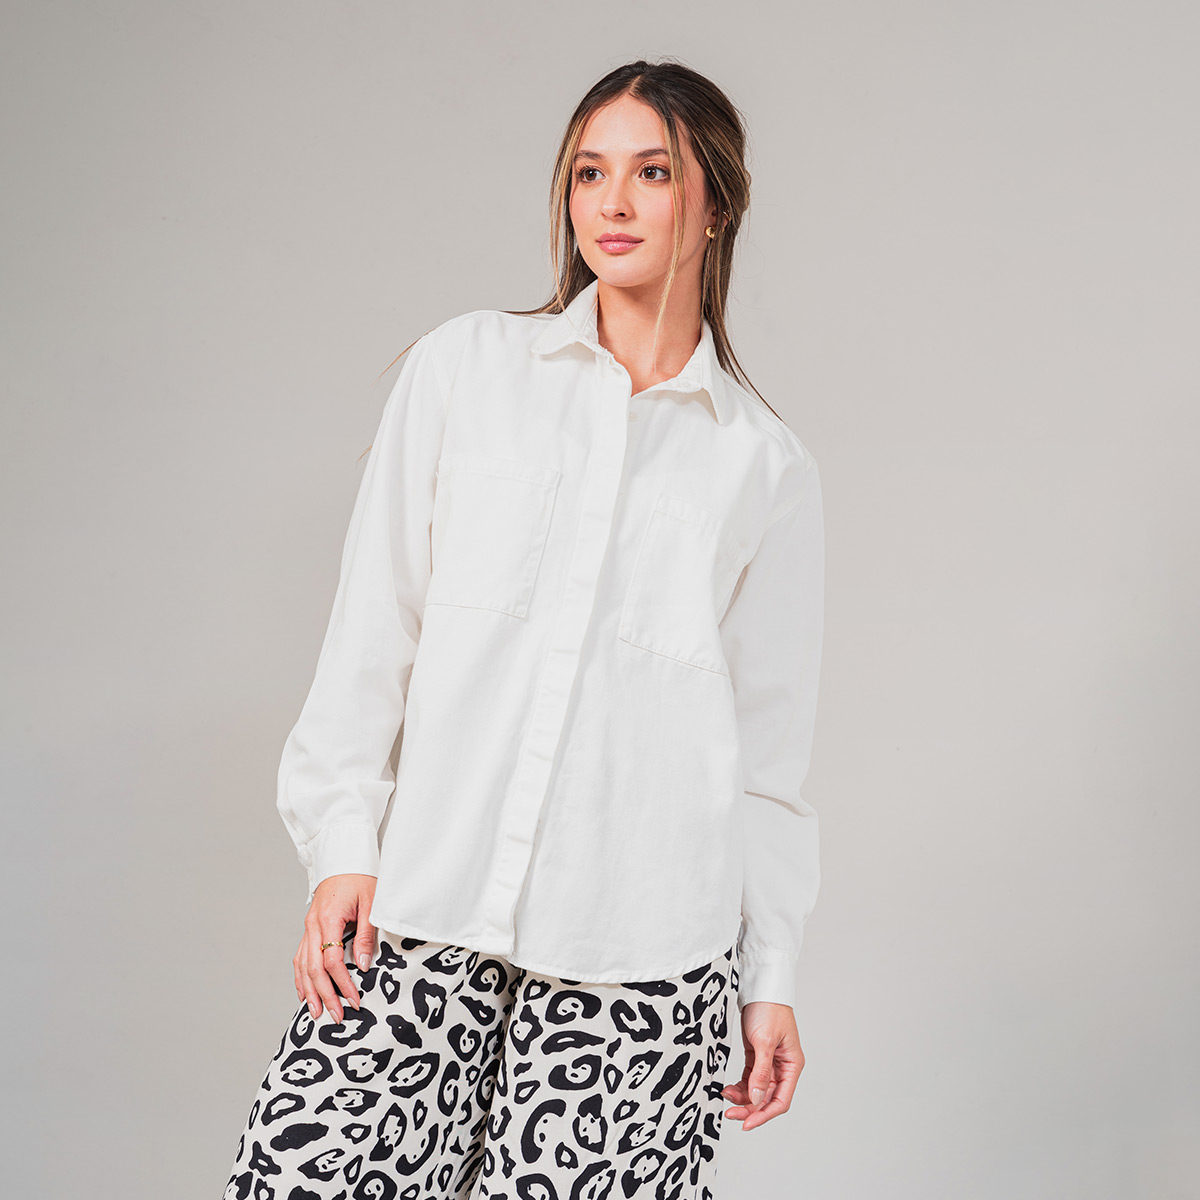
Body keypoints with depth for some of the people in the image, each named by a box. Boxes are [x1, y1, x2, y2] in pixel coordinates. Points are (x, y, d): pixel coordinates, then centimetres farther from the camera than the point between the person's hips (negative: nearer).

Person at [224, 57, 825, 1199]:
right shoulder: (465, 367, 8)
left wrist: (771, 976, 10)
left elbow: (771, 736, 10)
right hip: (419, 909, 1)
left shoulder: (766, 463, 9)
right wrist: (342, 843, 0)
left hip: (639, 951, 0)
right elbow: (373, 625, 7)